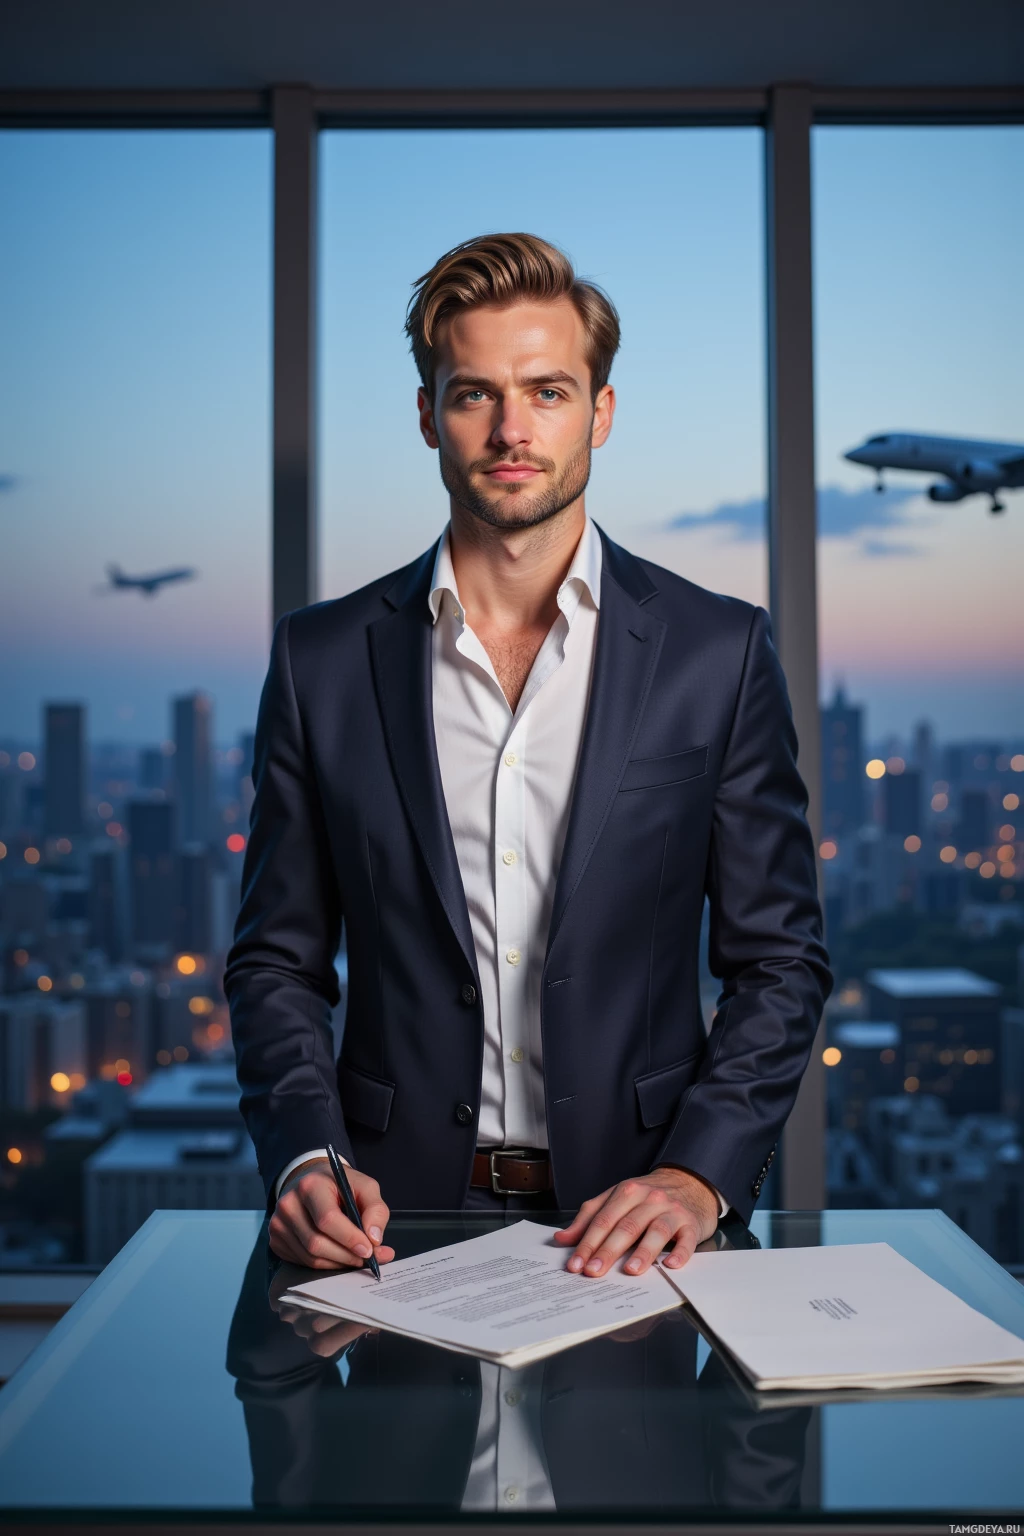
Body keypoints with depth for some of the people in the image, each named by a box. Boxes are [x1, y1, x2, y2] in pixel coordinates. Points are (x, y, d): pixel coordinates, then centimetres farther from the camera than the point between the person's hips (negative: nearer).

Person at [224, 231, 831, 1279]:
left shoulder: (720, 653, 1)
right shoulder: (323, 661, 4)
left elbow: (778, 961, 3)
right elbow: (277, 963, 7)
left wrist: (697, 1173, -10)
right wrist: (305, 1157, -9)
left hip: (629, 1215, -1)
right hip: (400, 1212, 1)